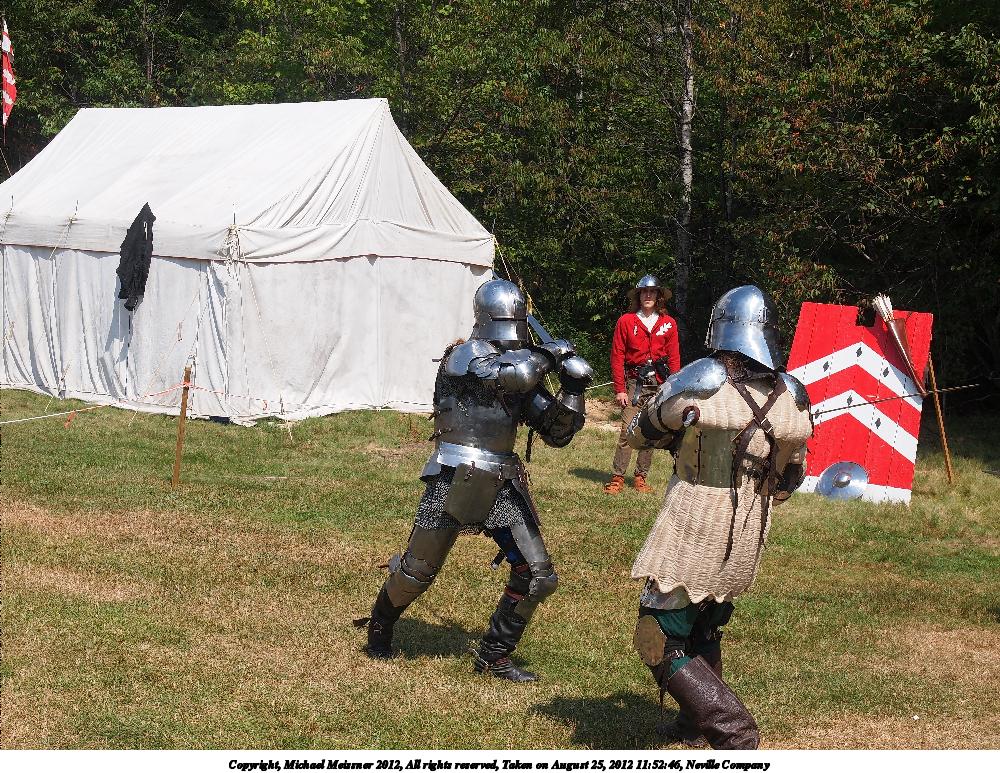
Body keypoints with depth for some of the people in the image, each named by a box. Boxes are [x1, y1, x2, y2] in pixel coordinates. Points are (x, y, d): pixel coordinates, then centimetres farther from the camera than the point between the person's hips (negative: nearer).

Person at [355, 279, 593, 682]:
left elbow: (557, 433, 11)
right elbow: (513, 374, -29)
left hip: (503, 482, 6)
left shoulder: (525, 367, 11)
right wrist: (549, 354, -12)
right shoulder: (465, 356, -10)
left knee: (538, 577, 0)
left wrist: (572, 389, -3)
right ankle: (379, 628, 32)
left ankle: (493, 656, 14)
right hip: (456, 478, -6)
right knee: (419, 569, 4)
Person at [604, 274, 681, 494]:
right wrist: (620, 390, -4)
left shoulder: (668, 323, 7)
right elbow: (617, 357, 2)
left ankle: (641, 476, 12)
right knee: (628, 430, -10)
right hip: (634, 382, -2)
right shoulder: (626, 321, 2)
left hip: (659, 384, 2)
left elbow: (674, 358, 10)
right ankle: (617, 477, -6)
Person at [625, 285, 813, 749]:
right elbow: (788, 480, 11)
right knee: (703, 632, 27)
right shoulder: (793, 398, -1)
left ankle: (734, 733, -9)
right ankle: (693, 725, 42)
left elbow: (639, 435, 0)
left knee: (660, 642, 1)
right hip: (748, 539, 6)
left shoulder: (698, 383, -16)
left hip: (692, 533, -6)